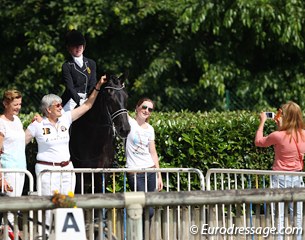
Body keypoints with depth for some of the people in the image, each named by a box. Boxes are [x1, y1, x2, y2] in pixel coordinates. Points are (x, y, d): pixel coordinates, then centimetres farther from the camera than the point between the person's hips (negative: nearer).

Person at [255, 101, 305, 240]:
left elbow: (258, 141, -1)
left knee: (279, 216, 0)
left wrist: (262, 122, 7)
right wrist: (281, 126, 19)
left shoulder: (278, 136, -18)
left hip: (280, 178, -5)